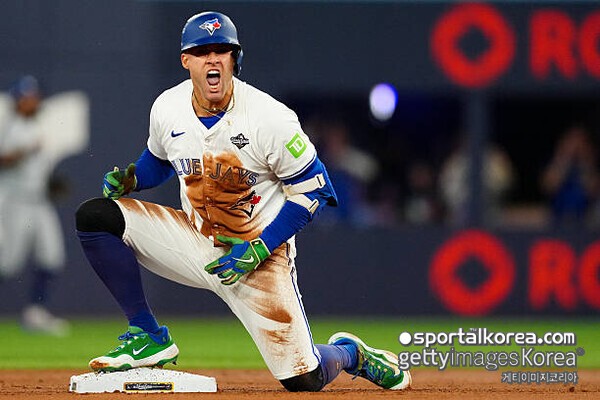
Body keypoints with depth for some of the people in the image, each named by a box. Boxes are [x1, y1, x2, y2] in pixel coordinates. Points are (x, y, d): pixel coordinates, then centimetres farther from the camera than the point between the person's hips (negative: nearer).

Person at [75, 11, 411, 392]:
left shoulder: (271, 118, -21)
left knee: (304, 380, -11)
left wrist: (257, 251, -21)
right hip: (195, 239, 4)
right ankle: (148, 339, -5)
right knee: (94, 216, -15)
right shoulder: (168, 108, -7)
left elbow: (313, 190, -14)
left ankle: (350, 353, 29)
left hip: (262, 251, -4)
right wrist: (129, 179, -7)